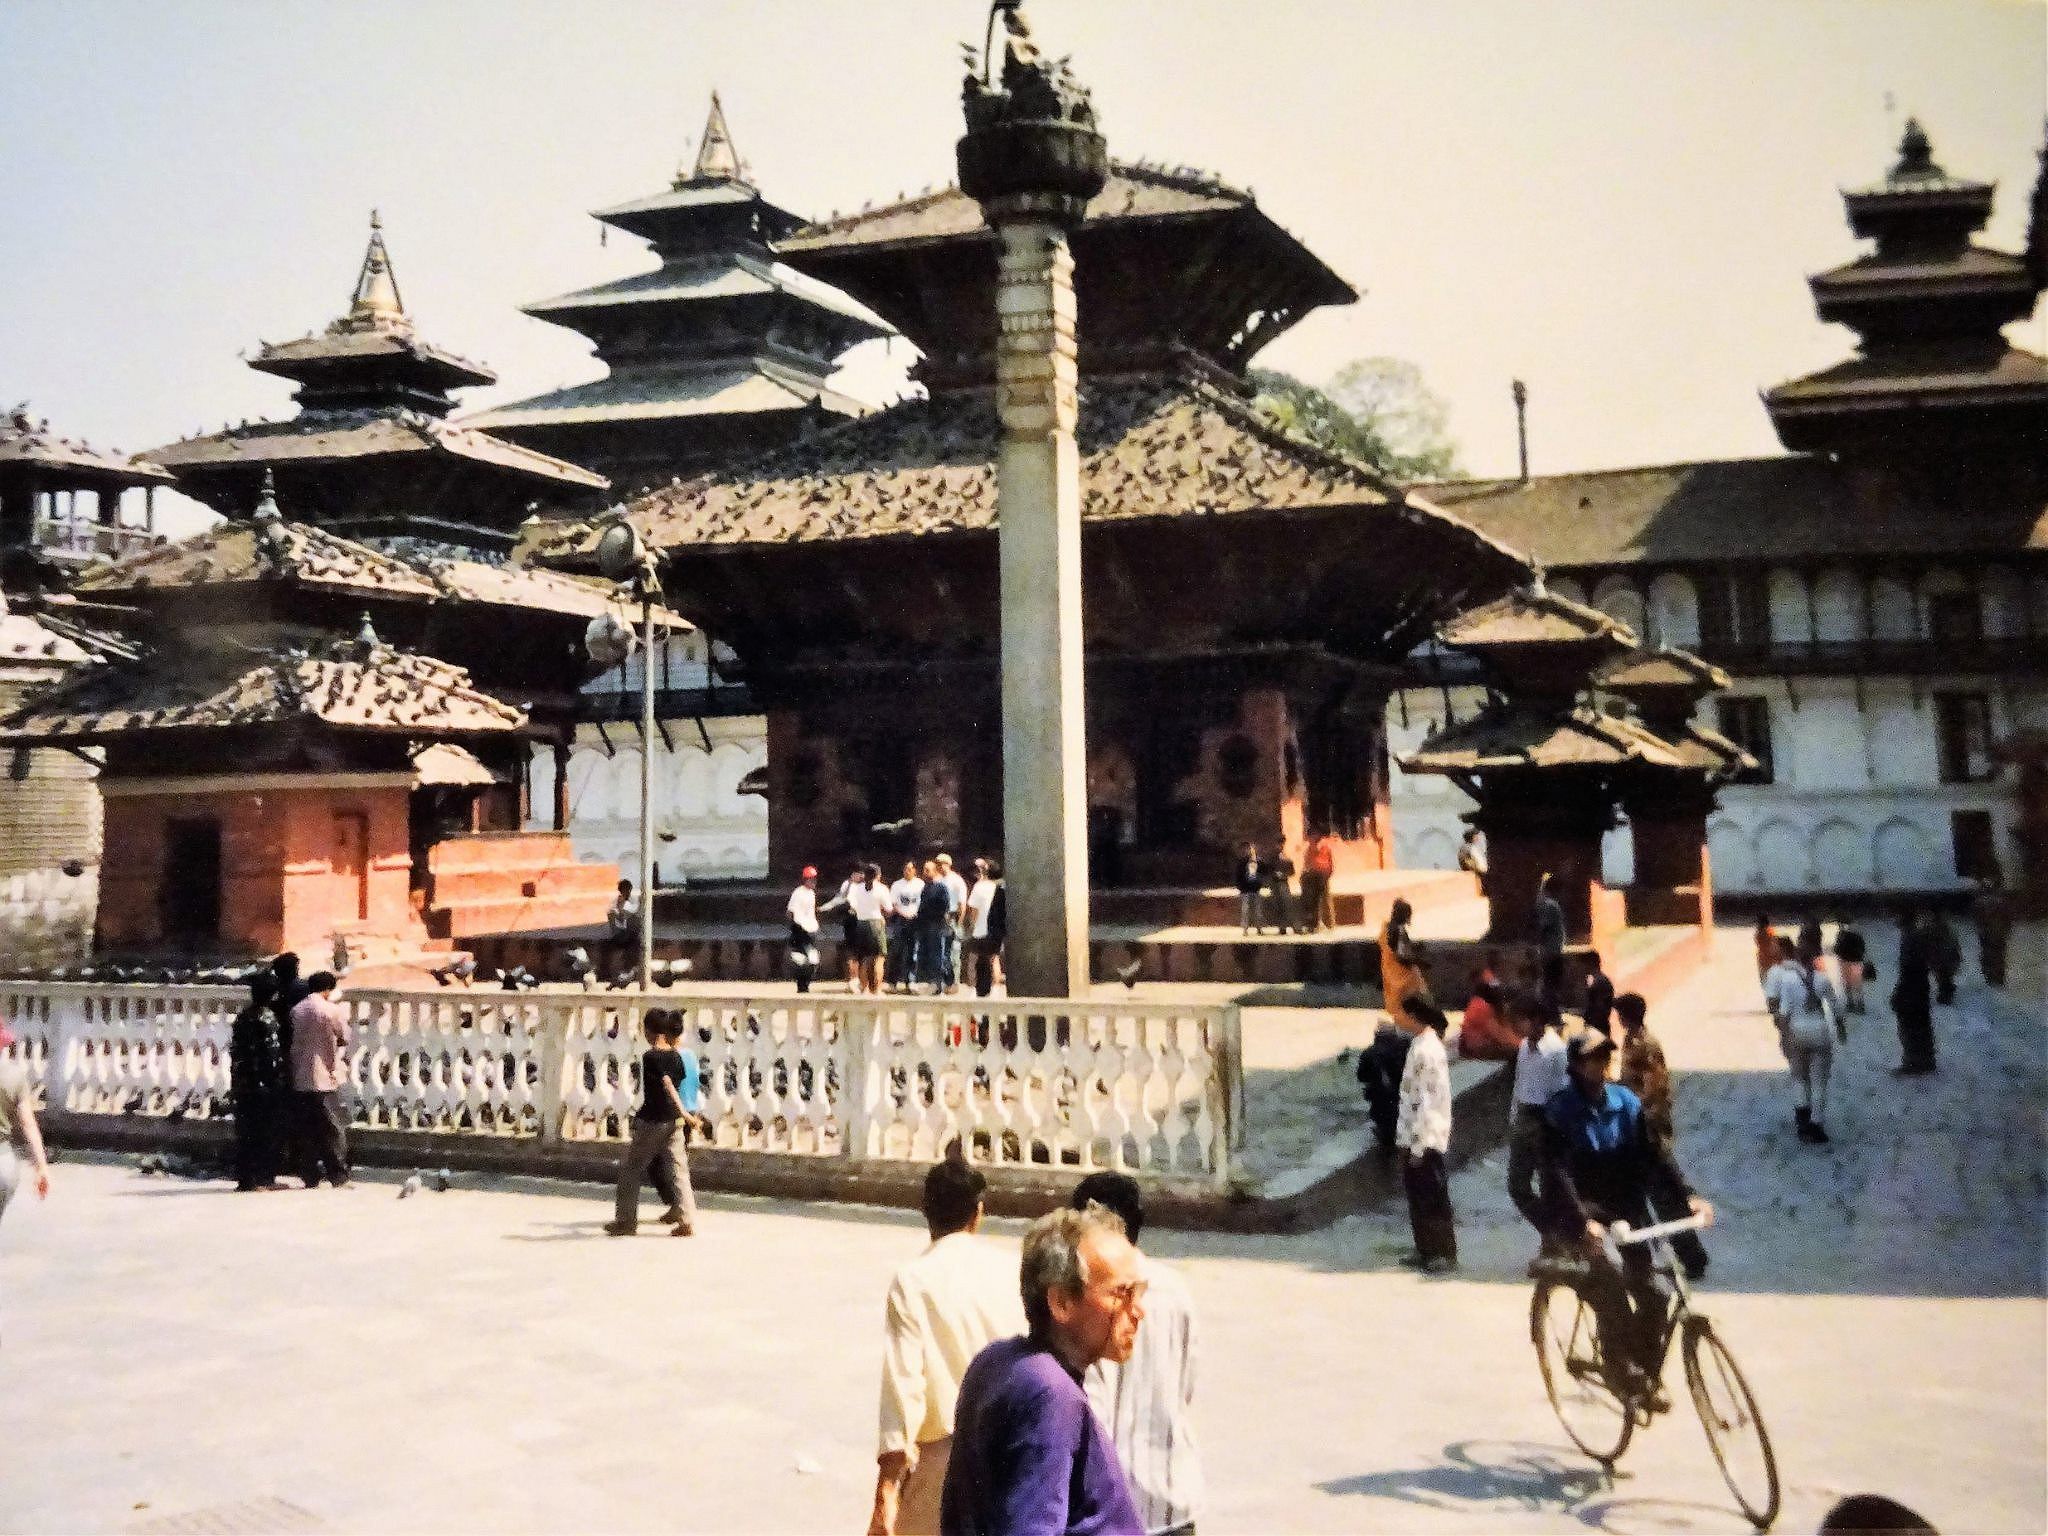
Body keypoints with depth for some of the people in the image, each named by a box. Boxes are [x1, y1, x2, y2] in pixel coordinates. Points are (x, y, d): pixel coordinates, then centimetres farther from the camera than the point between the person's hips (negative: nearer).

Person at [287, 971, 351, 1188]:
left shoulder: (296, 1010, 7)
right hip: (325, 1078, -5)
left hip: (300, 1080, 5)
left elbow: (293, 1042, 10)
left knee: (306, 1131, 9)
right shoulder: (332, 1010, -9)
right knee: (334, 1130, -1)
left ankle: (310, 1178, 10)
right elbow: (344, 1039, 1)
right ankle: (338, 1178, -2)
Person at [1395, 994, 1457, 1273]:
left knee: (1433, 1200, 0)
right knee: (1417, 1197, 15)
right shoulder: (1420, 1046, 10)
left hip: (1425, 1140, -9)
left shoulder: (1427, 1051, -18)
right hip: (1412, 1137, 9)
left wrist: (1418, 1145, -19)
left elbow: (1428, 1102, -20)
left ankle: (1446, 1255, 8)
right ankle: (1426, 1251, 24)